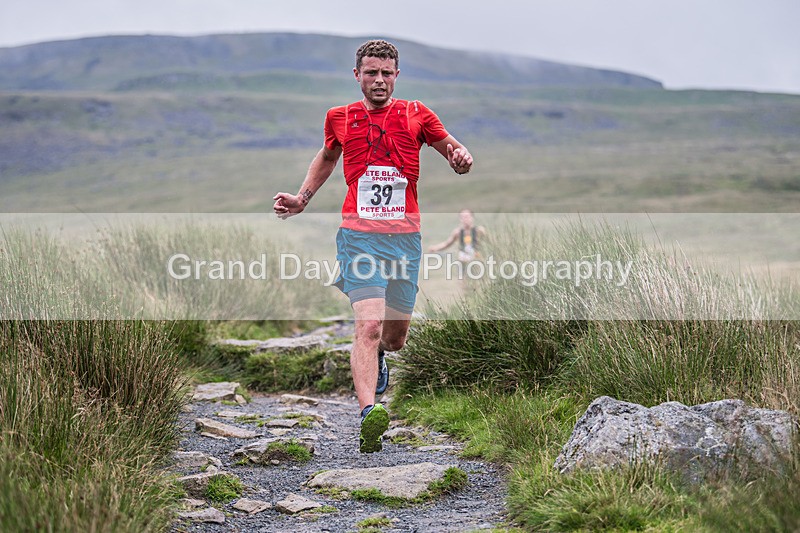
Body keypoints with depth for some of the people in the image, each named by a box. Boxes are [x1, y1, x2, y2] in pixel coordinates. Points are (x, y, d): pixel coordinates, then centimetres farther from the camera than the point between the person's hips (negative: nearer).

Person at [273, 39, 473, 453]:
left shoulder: (415, 115, 5)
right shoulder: (339, 118, 7)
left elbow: (451, 148, 14)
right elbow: (328, 156, 27)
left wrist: (460, 156, -10)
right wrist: (302, 197, 18)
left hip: (405, 237, 2)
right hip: (359, 235, -2)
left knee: (395, 335, 12)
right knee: (368, 325, -21)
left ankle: (376, 358, 49)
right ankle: (368, 415, -31)